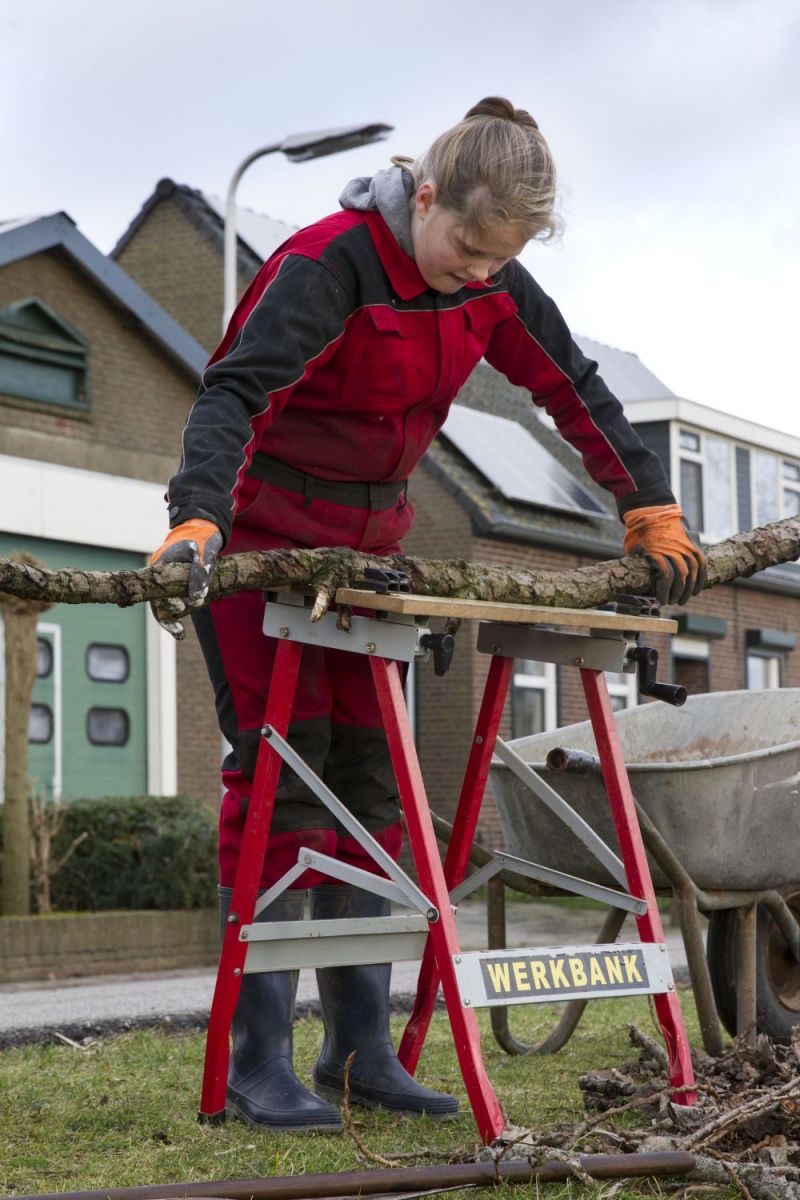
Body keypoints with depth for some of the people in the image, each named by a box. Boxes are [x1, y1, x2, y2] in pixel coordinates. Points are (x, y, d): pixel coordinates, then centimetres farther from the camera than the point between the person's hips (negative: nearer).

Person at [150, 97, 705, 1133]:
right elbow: (234, 393, -39)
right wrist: (194, 523, -54)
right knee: (281, 772, -11)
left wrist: (653, 512, 8)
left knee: (366, 774, 4)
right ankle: (259, 1065, -8)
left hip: (366, 542, 7)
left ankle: (362, 1049, 8)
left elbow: (576, 393, 8)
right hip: (258, 534, -7)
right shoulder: (327, 265, -25)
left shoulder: (493, 283, -4)